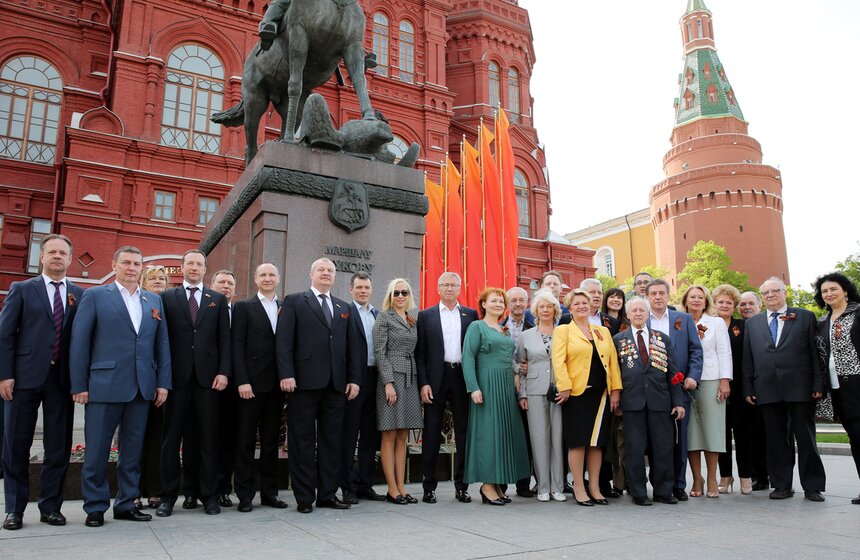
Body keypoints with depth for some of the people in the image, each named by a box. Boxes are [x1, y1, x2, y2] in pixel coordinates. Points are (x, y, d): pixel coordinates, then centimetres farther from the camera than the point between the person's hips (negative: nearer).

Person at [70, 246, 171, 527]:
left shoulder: (154, 301, 13)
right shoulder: (95, 296, 2)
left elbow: (162, 344, 11)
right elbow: (79, 342, -2)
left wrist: (163, 382, 4)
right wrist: (79, 385, -7)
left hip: (142, 388, 4)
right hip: (104, 385, -3)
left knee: (133, 450, 10)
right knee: (97, 450, 4)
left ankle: (126, 504, 21)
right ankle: (95, 507, 17)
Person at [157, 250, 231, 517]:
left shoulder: (218, 300, 12)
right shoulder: (167, 297, 8)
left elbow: (224, 339, 7)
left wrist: (223, 372, -3)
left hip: (207, 376, 1)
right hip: (177, 376, -1)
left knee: (207, 437, 5)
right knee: (172, 437, 5)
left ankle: (208, 494, 13)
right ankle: (168, 495, 14)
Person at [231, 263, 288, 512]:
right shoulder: (243, 307, 2)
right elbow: (237, 346, -5)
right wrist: (242, 381, -13)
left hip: (276, 383, 4)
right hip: (251, 382, -4)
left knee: (271, 440, 10)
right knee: (245, 441, 3)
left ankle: (269, 492, 18)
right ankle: (244, 495, 10)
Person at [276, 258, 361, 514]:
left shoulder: (344, 308, 19)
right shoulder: (294, 301, 6)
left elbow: (352, 346, 15)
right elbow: (283, 340, -3)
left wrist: (354, 379, 6)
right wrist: (286, 374, -14)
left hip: (336, 384, 4)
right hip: (304, 382, -4)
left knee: (332, 440, 7)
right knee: (303, 441, 1)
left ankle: (328, 494, 16)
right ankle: (304, 497, 9)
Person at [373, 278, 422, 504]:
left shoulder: (412, 321, 17)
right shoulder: (384, 318, -2)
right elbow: (379, 352, -8)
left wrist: (421, 383, 11)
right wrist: (388, 383, -17)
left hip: (410, 379, 7)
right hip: (392, 377, -6)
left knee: (402, 436, 8)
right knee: (390, 435, -2)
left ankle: (401, 487, 12)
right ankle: (392, 490, 2)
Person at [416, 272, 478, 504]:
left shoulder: (471, 315, 10)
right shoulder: (425, 316, 6)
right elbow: (420, 353, 2)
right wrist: (424, 383, -7)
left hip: (463, 378, 2)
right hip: (436, 379, -1)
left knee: (464, 432, 6)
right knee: (432, 433, 3)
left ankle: (462, 486, 16)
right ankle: (429, 486, 11)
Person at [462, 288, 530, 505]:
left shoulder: (505, 330, 19)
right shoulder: (477, 327, -1)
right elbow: (468, 358, -10)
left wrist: (516, 379, 10)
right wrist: (473, 388, -18)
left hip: (507, 387, 7)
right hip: (487, 386, -7)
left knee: (506, 432, 6)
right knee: (488, 432, -6)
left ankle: (498, 483, 13)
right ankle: (487, 484, 1)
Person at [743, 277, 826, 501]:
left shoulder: (805, 317, 7)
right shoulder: (752, 323, 13)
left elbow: (815, 352, 2)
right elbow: (747, 359, 10)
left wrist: (818, 384, -5)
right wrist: (748, 388, 4)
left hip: (799, 388, -2)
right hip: (767, 389, 2)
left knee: (806, 438, 3)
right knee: (775, 439, 7)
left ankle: (813, 486, 13)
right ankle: (781, 485, 14)